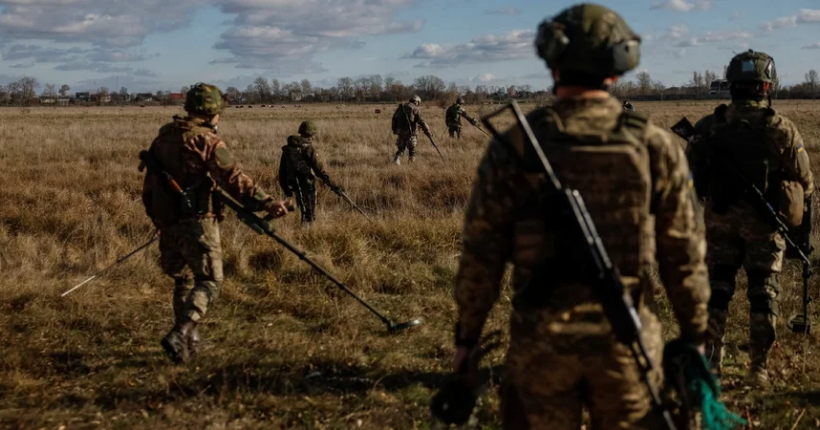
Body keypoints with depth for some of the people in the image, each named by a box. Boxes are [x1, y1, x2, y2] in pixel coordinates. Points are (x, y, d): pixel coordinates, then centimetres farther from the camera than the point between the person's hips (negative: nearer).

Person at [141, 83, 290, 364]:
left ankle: (189, 340, 26)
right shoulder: (206, 140, -11)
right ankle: (180, 334, -18)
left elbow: (149, 180, 19)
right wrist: (265, 203, -28)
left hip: (167, 221, 7)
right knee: (209, 281, -1)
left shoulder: (164, 136, 12)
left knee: (183, 279, 19)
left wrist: (155, 216, 30)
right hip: (196, 221, -7)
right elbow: (233, 178, -22)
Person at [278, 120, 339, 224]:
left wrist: (285, 188, 19)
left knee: (304, 210, 19)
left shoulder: (287, 149, 8)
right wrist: (329, 183, -17)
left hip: (294, 184, 7)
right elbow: (318, 167, -18)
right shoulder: (308, 148, -13)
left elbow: (282, 170, 12)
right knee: (309, 213, 0)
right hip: (307, 183, -7)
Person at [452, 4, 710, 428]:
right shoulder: (655, 145, -4)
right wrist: (695, 336, 12)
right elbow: (684, 254, 1)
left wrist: (467, 336, 7)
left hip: (541, 334, 0)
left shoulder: (513, 147, -7)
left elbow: (480, 255, -4)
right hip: (627, 334, 1)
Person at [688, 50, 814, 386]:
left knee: (717, 291, 12)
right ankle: (759, 368, 15)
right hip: (764, 226, -1)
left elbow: (691, 181, -3)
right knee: (764, 295, 9)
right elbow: (806, 185, -3)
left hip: (720, 222, 1)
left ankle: (710, 362, 15)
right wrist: (787, 196, 18)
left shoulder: (708, 127, -7)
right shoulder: (783, 130, -10)